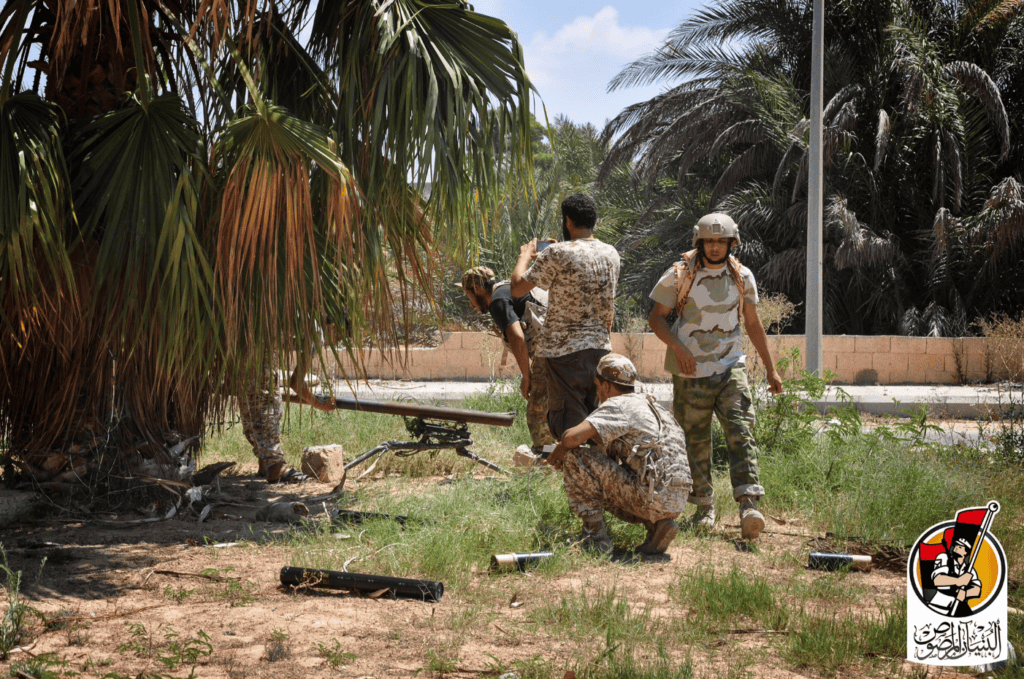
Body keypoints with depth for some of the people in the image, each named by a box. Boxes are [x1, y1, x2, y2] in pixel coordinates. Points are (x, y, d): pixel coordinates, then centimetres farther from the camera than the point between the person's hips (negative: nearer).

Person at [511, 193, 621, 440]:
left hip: (565, 350, -6)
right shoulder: (611, 254, 6)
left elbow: (517, 288, -9)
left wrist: (525, 256, 9)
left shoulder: (558, 254, -14)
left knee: (568, 428, -2)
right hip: (600, 348, 6)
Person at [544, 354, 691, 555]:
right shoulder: (651, 406, 23)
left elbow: (573, 437, -18)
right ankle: (657, 524, 11)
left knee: (574, 457, -5)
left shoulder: (618, 405, -5)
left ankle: (595, 536, 0)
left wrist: (558, 453, 5)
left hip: (652, 498, -9)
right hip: (675, 503, 9)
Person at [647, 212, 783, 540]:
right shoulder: (680, 275, -4)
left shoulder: (742, 277, 5)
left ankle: (749, 506, -23)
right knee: (696, 441, 6)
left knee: (740, 433, -14)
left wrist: (770, 369, 14)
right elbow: (656, 317, 0)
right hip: (690, 372, -1)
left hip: (730, 368, 1)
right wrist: (677, 348, -17)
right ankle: (704, 507, 20)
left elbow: (753, 323, 14)